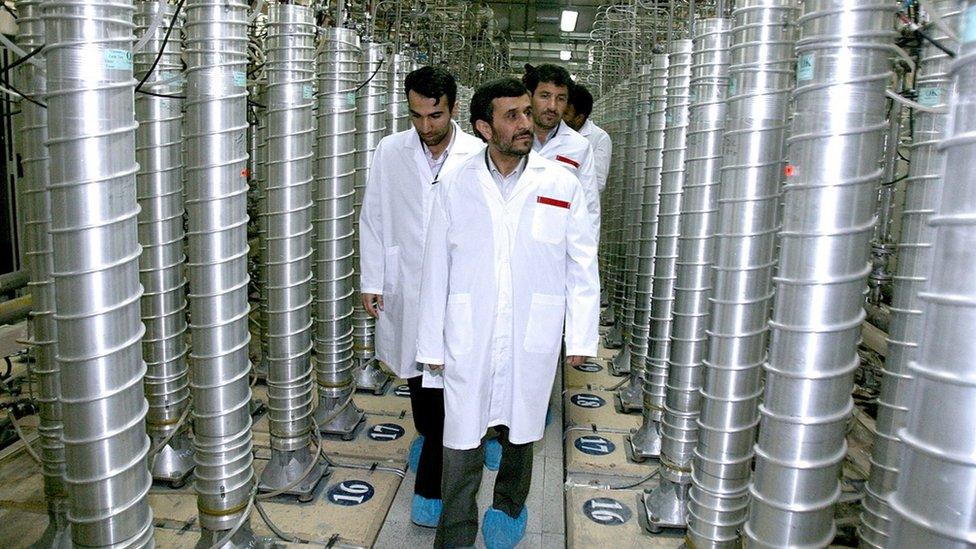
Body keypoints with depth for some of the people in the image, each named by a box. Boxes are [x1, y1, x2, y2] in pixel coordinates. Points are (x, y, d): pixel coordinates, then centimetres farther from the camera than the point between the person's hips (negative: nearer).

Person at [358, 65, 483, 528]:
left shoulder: (478, 156, -7)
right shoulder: (390, 151, 0)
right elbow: (373, 220, 5)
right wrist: (371, 282, 3)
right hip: (404, 286, 3)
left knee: (446, 382, -2)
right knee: (416, 375, 19)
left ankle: (431, 487, 11)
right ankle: (427, 435, 48)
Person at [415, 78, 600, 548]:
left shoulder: (561, 185, -1)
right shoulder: (454, 188, -1)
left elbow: (582, 267, 3)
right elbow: (436, 272, 2)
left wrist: (581, 338, 1)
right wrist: (432, 346, 3)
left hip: (531, 345, 1)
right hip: (468, 345, 0)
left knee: (520, 437, 19)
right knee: (461, 446, 4)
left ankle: (508, 509, 46)